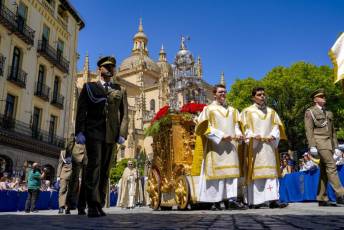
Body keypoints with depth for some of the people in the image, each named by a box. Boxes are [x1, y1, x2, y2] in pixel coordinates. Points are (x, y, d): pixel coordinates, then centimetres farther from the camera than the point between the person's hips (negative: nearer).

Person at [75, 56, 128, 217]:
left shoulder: (120, 90, 17)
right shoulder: (89, 87, 14)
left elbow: (124, 113, 8)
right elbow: (81, 111, 5)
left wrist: (122, 133, -5)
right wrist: (79, 132, -7)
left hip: (111, 135, 2)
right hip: (93, 132, -2)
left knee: (104, 170, 3)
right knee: (94, 166, -12)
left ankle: (100, 205, 8)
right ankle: (93, 205, -12)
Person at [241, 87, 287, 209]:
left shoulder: (271, 112, 19)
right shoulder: (247, 111, 10)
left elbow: (277, 126, 11)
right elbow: (245, 128, 2)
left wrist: (273, 136, -8)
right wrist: (253, 136, -15)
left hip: (269, 145, 3)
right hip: (254, 146, -3)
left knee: (271, 171, -4)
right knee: (255, 172, -6)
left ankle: (273, 200, -7)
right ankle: (254, 201, -5)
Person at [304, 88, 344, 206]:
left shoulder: (329, 113, 24)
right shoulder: (310, 112, 3)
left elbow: (333, 131, 24)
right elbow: (309, 130, -6)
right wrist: (312, 146, -16)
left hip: (329, 143, 7)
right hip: (319, 142, -7)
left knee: (324, 170, 4)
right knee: (331, 166, -16)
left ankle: (322, 199, 7)